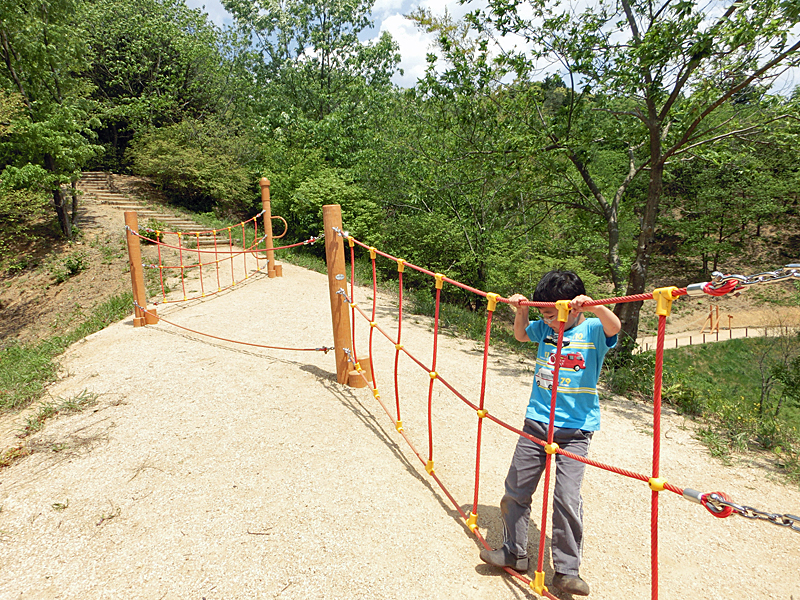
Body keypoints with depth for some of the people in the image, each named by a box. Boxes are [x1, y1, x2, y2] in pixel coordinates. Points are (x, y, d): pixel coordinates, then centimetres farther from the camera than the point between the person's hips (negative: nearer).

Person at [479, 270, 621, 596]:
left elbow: (614, 327, -26)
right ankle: (514, 551, 28)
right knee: (516, 488, 9)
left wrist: (594, 305, -44)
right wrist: (520, 311, 6)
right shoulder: (545, 328, 7)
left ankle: (567, 570, 11)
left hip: (575, 428, -5)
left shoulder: (592, 330, -6)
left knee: (567, 497, -9)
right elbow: (521, 334, 23)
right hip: (536, 421, 5)